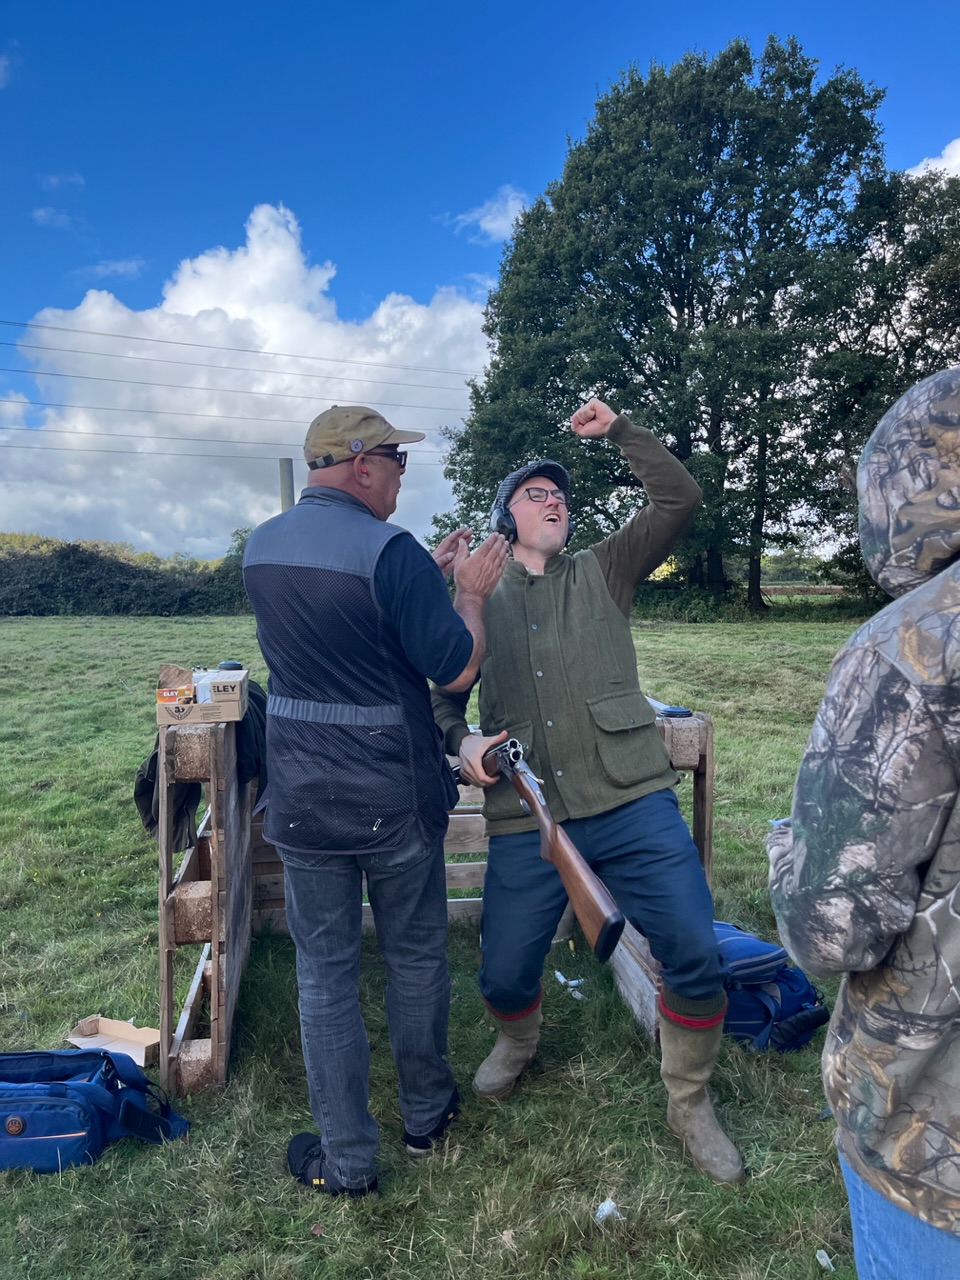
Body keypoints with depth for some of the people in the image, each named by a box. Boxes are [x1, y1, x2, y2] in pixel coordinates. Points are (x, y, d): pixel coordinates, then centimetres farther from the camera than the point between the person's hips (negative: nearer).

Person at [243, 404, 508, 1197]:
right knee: (417, 958, 18)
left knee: (326, 974, 14)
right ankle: (427, 1113, 38)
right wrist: (472, 591, 0)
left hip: (303, 801, 4)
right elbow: (457, 669, -16)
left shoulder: (262, 547, 3)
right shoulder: (389, 549, -18)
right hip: (396, 800, -4)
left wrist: (431, 574, 16)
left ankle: (346, 1160, 27)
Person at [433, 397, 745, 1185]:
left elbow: (681, 499, 3)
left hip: (634, 804, 0)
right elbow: (444, 695, 13)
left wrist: (620, 430, -1)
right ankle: (519, 1042, 44)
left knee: (696, 956, -6)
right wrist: (461, 741, -7)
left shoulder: (603, 572, 12)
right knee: (504, 977, 5)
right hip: (527, 819, 1)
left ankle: (689, 1105, 23)